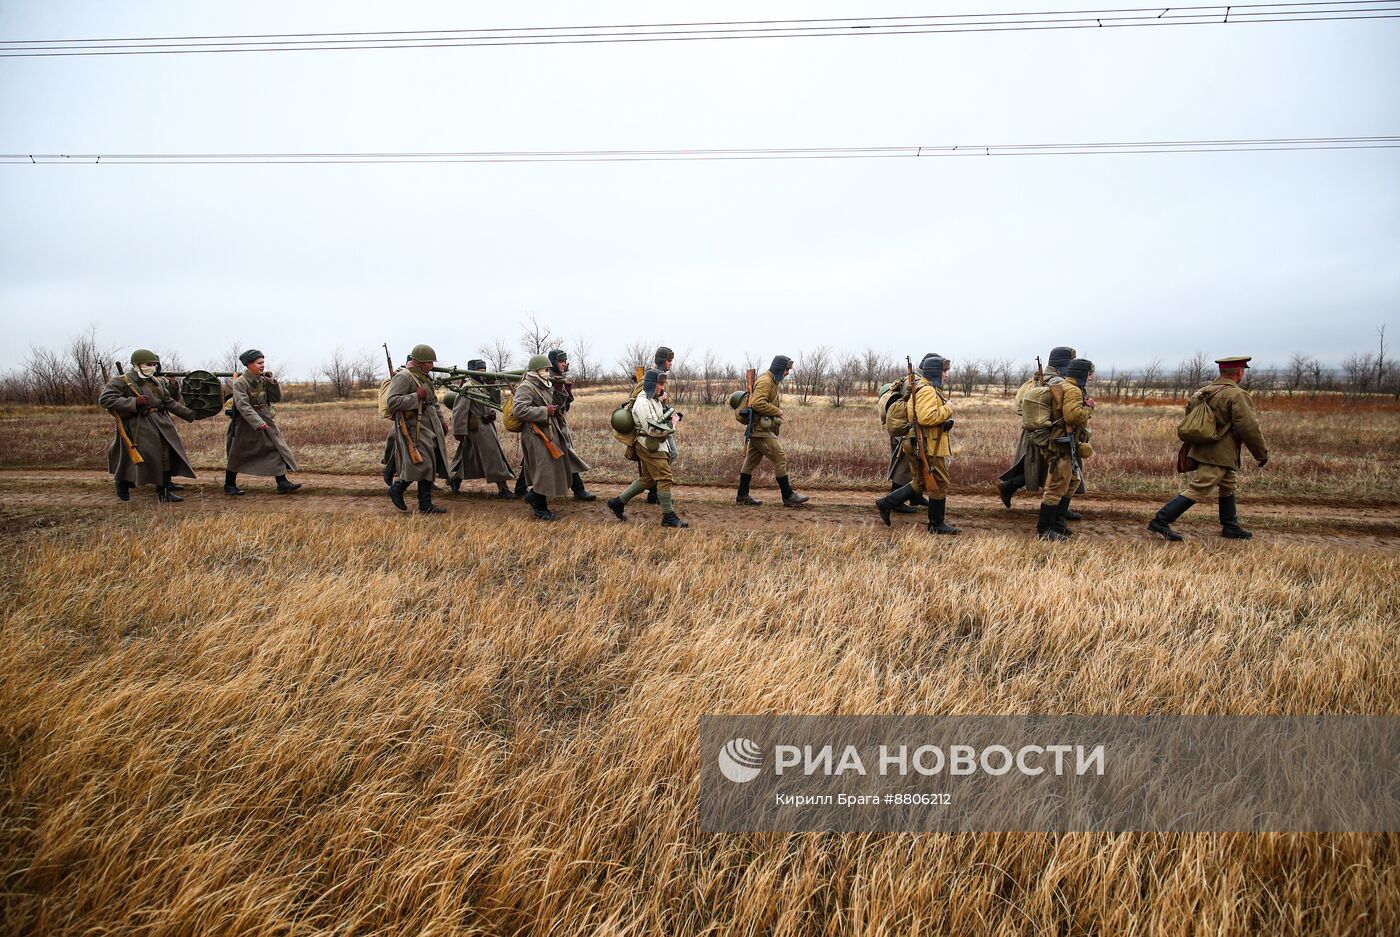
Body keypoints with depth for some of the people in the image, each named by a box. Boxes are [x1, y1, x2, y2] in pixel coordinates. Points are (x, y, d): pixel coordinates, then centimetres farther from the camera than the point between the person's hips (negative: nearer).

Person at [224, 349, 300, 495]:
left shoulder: (263, 380, 4)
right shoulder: (240, 383, -14)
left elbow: (277, 398, 5)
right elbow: (243, 405, -23)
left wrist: (272, 382, -11)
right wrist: (257, 423, -32)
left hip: (266, 421, 5)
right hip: (246, 423, -5)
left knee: (277, 450, -4)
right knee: (237, 455, 8)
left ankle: (282, 484, -5)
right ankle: (229, 485, 22)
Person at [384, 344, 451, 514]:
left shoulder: (426, 377, 17)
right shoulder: (404, 377, -11)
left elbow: (434, 403, 26)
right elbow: (392, 402, -20)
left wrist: (442, 424, 23)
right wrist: (416, 396, -21)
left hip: (430, 428, 9)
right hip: (414, 428, -9)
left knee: (430, 465, 6)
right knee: (422, 463, -13)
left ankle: (426, 505, 10)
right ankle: (396, 489, 9)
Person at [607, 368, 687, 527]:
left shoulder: (655, 399, 13)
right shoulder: (643, 403, -17)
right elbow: (652, 429, -22)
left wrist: (671, 416, 11)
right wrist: (671, 424, -13)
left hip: (657, 445, 10)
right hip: (650, 446, -10)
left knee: (647, 479, 15)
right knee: (664, 478, -9)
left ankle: (618, 502, 22)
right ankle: (668, 516, -3)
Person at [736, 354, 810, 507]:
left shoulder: (772, 381, 19)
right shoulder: (765, 381, -14)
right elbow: (758, 403, -26)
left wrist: (777, 412, 8)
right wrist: (778, 411, -16)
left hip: (758, 430, 11)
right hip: (762, 430, -11)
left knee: (750, 462, 11)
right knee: (780, 460, -8)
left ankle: (742, 496, 16)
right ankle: (788, 497, -3)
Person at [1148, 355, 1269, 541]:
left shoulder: (1203, 392, 11)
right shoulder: (1237, 395, -14)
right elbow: (1250, 428, -14)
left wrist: (1188, 453, 25)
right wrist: (1262, 454, -3)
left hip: (1200, 449, 9)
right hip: (1219, 455, -9)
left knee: (1228, 487, 22)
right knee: (1197, 490, -8)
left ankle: (1230, 527, 30)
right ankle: (1161, 521, -12)